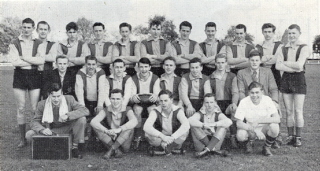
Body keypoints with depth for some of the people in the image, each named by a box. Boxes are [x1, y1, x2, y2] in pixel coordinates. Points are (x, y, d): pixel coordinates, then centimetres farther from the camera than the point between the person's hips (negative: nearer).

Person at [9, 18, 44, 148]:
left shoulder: (38, 44, 6)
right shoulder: (14, 44, 5)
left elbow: (42, 60, -10)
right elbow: (15, 62, -9)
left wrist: (23, 57, -10)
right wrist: (34, 62, -8)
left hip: (34, 76, 0)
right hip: (19, 76, 0)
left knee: (35, 108, -1)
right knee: (21, 108, 4)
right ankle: (22, 139, 14)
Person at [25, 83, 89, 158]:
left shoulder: (69, 99, -12)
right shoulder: (42, 104, -10)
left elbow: (85, 111, -21)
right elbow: (34, 122, -7)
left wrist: (68, 115, -35)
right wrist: (42, 130, -31)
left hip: (67, 129, 0)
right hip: (50, 131, 0)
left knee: (81, 119, -27)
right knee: (29, 135, -22)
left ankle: (75, 147, -11)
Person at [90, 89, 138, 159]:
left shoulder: (127, 110, -10)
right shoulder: (106, 111, -5)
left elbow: (134, 121, -32)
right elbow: (93, 122, -22)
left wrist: (119, 129, -44)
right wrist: (107, 131, -37)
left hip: (124, 141, -2)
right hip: (110, 140, 2)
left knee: (130, 126, -28)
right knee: (96, 127, -19)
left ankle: (111, 150, -25)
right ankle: (116, 150, -24)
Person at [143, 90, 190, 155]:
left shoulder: (177, 111, -18)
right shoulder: (155, 112, -19)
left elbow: (186, 125, -37)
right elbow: (146, 127, -36)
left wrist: (172, 137, -49)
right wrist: (162, 136, -50)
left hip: (176, 139, 0)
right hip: (160, 139, 1)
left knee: (185, 131, -30)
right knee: (148, 133, -31)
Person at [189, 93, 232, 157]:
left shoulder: (218, 114, -1)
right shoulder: (200, 113, -2)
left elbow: (229, 122, -24)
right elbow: (190, 120, -26)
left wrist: (213, 124, -29)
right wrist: (204, 125, -35)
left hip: (215, 141, 0)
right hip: (202, 143, 0)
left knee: (223, 126, -20)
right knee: (194, 126, -21)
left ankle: (206, 150, -32)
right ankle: (213, 149, -26)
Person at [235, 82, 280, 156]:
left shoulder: (267, 100, -16)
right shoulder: (244, 102, -16)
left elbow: (277, 119, -26)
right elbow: (239, 123, -20)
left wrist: (258, 121, -34)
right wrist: (255, 130, -33)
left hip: (265, 128, 0)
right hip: (250, 129, 0)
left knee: (274, 126, -33)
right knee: (240, 135, -32)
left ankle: (267, 148, -3)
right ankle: (250, 143, 7)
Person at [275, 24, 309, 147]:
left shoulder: (304, 48, -1)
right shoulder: (283, 48, 9)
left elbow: (299, 65, -16)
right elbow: (278, 66, -4)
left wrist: (284, 62, -5)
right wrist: (294, 68, -13)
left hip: (299, 79, -3)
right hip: (286, 79, 3)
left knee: (298, 111, -1)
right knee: (289, 111, 7)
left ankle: (298, 137, 9)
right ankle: (290, 136, 16)